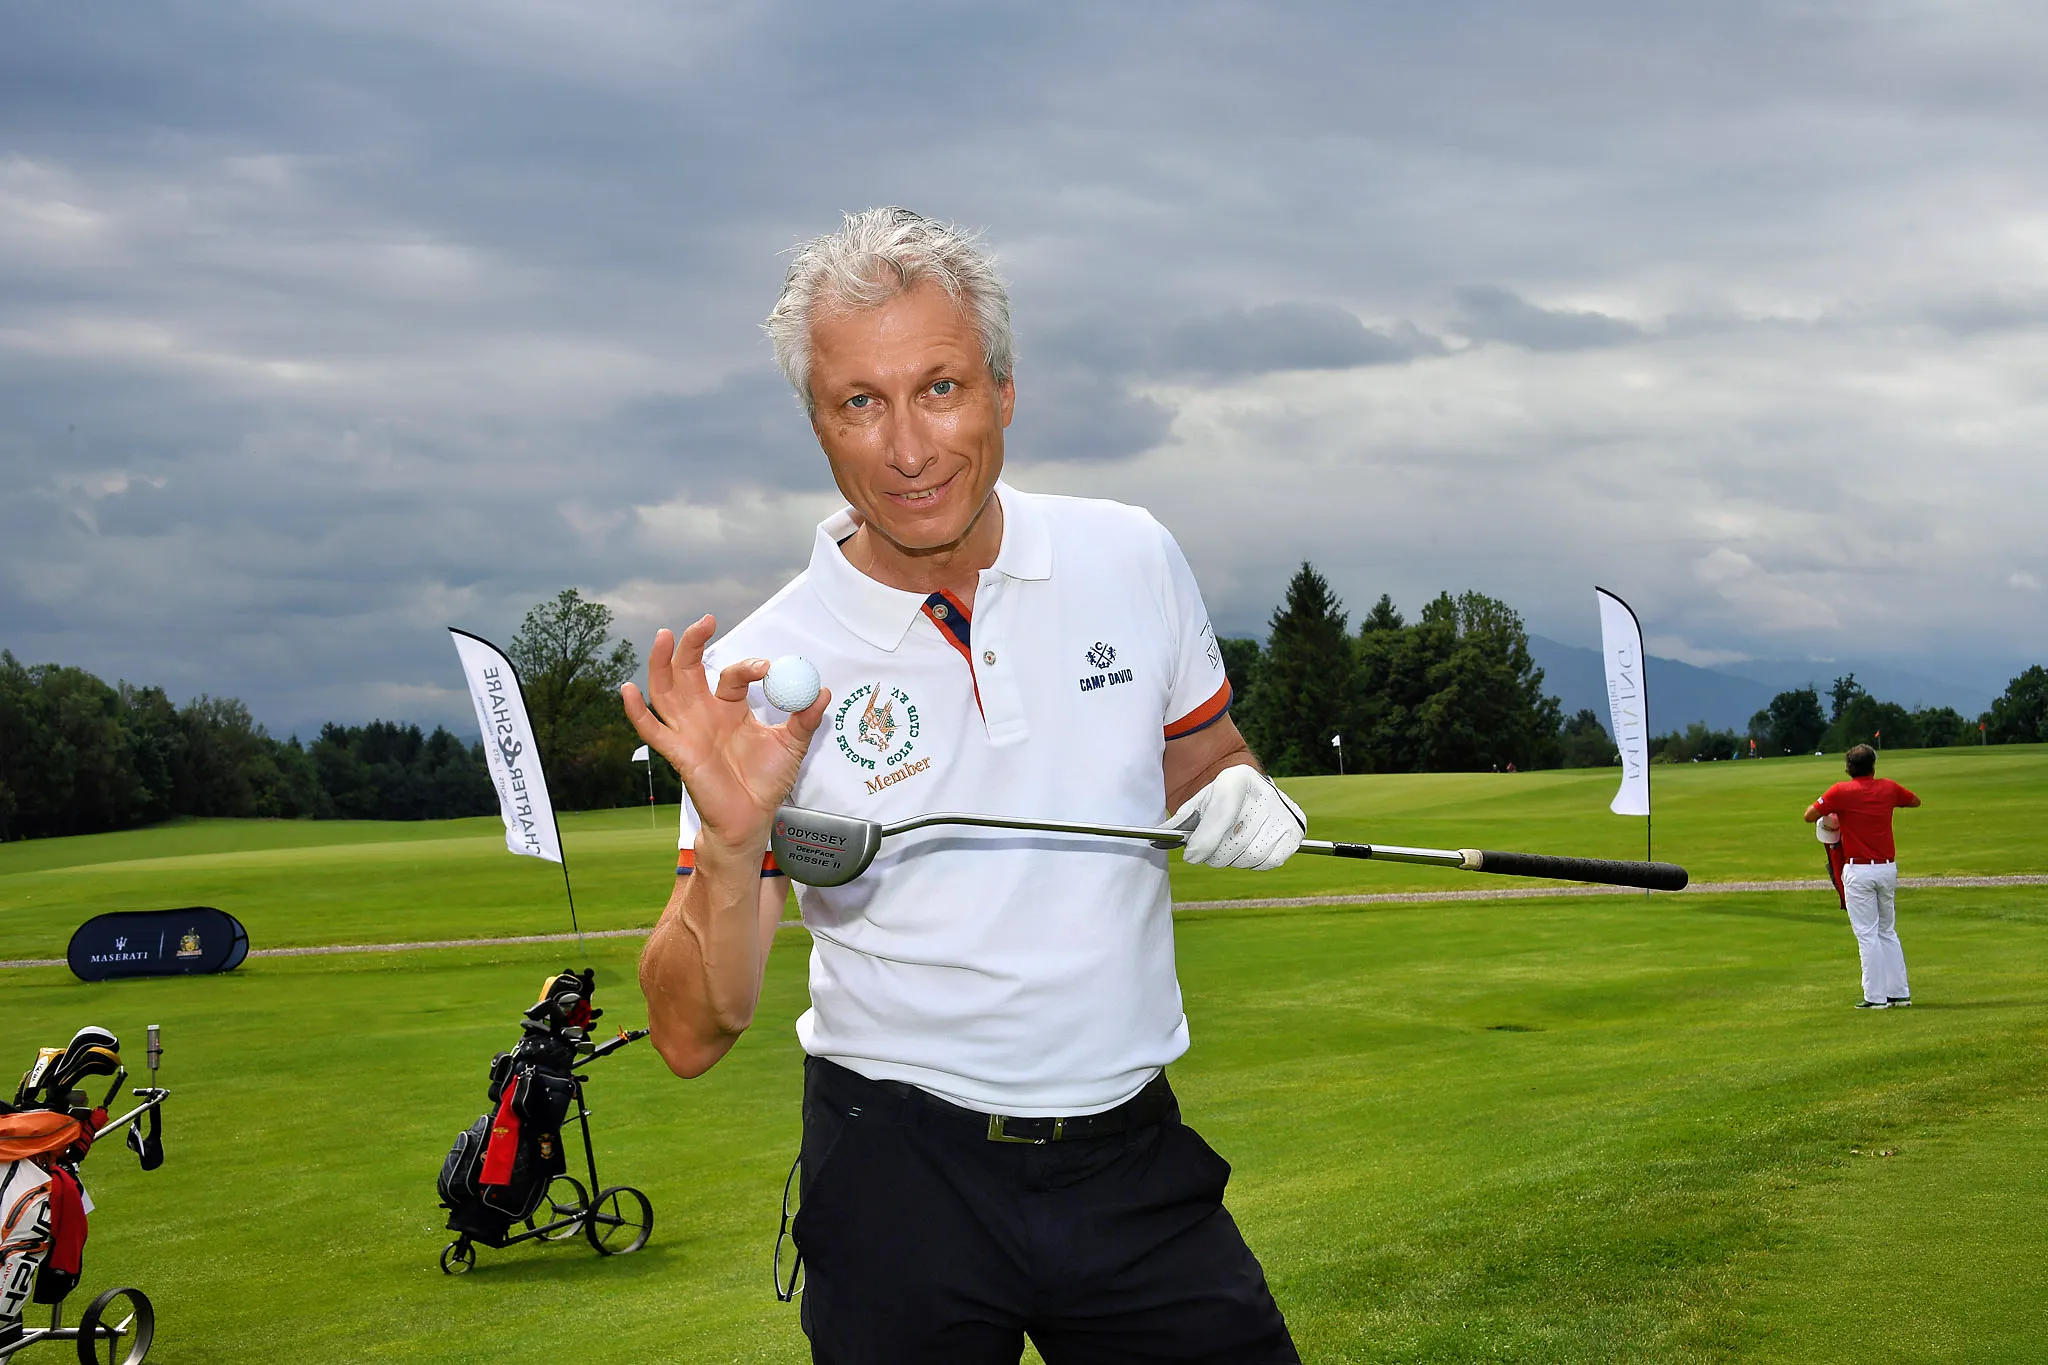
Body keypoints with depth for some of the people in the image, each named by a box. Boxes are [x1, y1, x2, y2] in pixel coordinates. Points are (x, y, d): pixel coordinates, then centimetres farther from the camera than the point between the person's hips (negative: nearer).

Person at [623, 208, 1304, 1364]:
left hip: (1133, 1149, 3)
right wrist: (733, 844, -29)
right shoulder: (765, 672, -11)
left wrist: (1243, 795, -6)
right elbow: (694, 1039, -11)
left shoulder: (1133, 558, -2)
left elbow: (1203, 751, 17)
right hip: (901, 1170, -2)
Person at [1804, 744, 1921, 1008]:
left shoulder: (1841, 791, -9)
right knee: (1888, 932, 15)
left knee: (1867, 935, -2)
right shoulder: (1888, 788, 4)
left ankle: (1875, 996, -2)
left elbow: (1809, 816, -8)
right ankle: (1900, 992, 15)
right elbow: (1915, 801, 22)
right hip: (1888, 868, 5)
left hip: (1858, 871, -4)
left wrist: (1831, 816, 11)